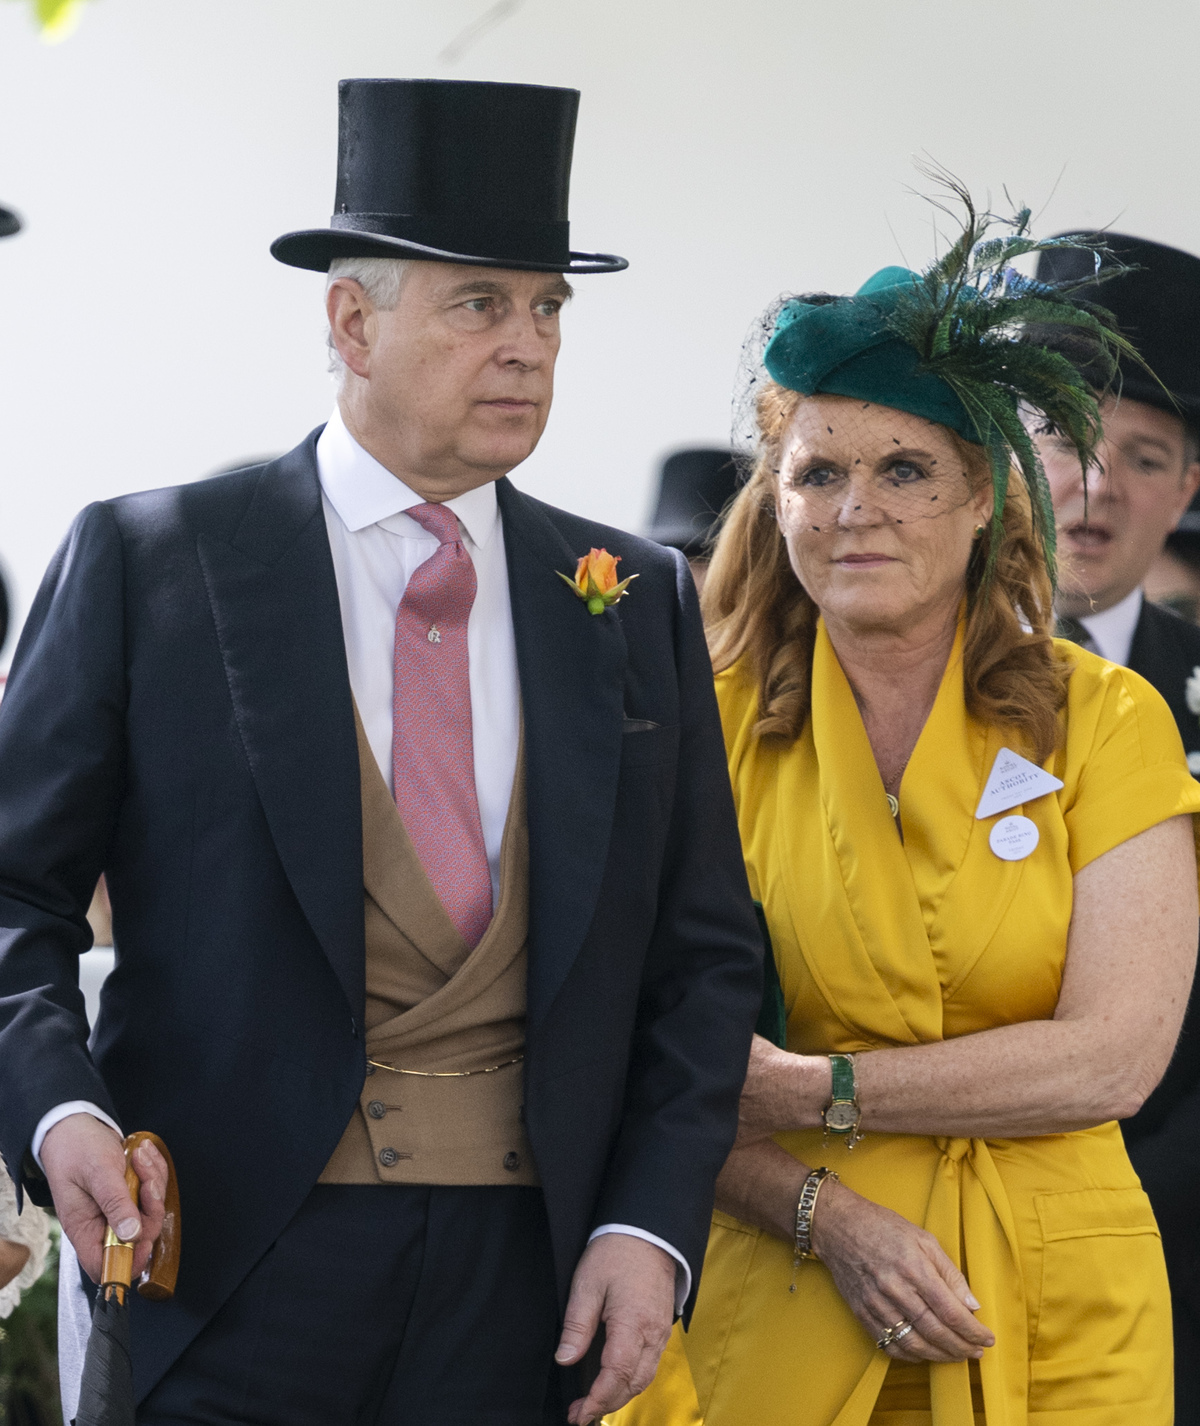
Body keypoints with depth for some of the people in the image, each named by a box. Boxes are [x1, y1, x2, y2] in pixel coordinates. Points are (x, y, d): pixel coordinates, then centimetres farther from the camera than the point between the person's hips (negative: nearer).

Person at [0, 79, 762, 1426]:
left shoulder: (638, 600, 10)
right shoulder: (146, 560, 1)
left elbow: (703, 951, 11)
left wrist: (651, 1224, -2)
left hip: (532, 1279, 3)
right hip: (225, 1264, -3)